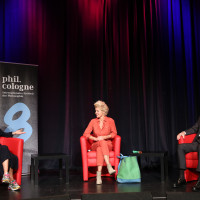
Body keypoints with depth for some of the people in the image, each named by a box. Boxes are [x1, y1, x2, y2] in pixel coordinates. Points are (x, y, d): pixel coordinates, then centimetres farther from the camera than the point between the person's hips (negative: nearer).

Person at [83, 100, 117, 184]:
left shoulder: (110, 120, 1)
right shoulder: (93, 121, 4)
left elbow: (114, 133, 1)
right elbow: (86, 134, 0)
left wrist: (104, 137, -14)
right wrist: (95, 138, -15)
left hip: (107, 144, 0)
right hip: (95, 145, 1)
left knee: (100, 148, -37)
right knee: (102, 143, -37)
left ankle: (99, 174, -47)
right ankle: (109, 166, -49)